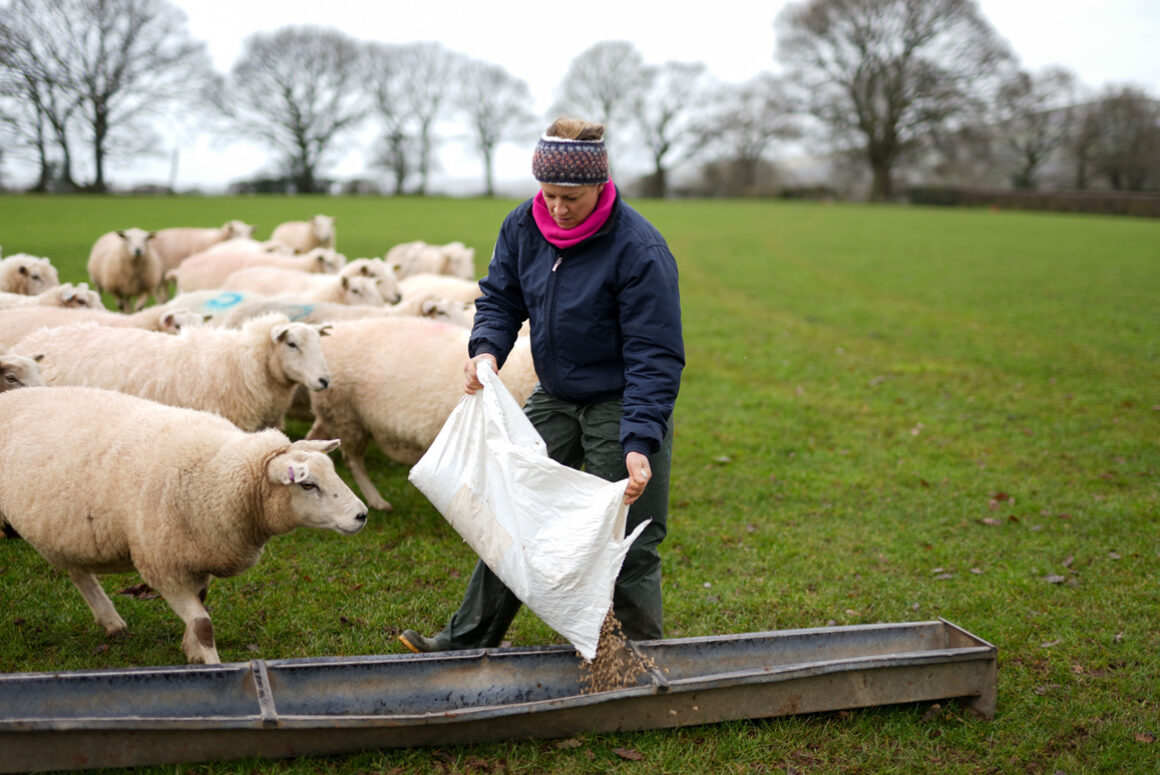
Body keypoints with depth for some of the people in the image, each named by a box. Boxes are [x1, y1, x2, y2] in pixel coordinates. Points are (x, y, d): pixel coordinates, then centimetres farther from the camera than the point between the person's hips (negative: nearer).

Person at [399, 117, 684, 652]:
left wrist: (640, 443, -32)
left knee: (625, 546, 0)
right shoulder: (523, 226, -5)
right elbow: (500, 298, 7)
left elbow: (655, 357, -23)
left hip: (623, 407, -6)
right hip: (554, 398, 6)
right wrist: (486, 351, -15)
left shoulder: (639, 250, -24)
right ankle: (468, 639, 25)